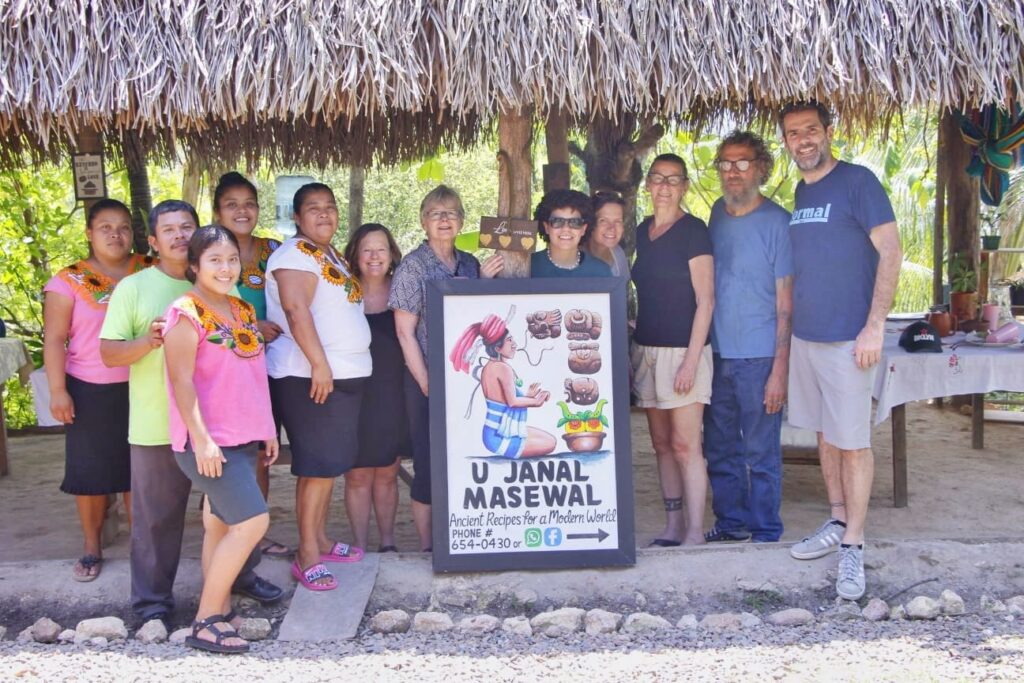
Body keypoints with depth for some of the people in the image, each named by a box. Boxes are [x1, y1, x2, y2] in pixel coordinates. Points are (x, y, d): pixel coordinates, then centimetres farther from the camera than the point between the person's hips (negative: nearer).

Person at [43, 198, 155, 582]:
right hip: (91, 391, -2)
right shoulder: (68, 281, -2)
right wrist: (58, 390, -11)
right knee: (91, 470, 6)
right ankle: (91, 549, 21)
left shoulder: (150, 273, 4)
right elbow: (54, 340, -4)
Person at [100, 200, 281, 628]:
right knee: (157, 515, 6)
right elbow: (108, 353, -5)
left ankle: (242, 576, 34)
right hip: (157, 426, -3)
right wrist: (147, 341, -22)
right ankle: (153, 599, 22)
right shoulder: (133, 287, -2)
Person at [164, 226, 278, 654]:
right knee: (252, 521, -12)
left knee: (221, 523, 13)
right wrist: (202, 439, -21)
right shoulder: (187, 313, -10)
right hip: (209, 441, -7)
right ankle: (205, 621, -2)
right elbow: (181, 379, -15)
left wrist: (268, 428, 18)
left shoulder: (243, 310, 13)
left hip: (243, 437, 8)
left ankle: (219, 611, 22)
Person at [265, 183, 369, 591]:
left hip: (345, 374, 9)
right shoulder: (296, 254, -10)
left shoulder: (333, 257, 19)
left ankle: (320, 540, 24)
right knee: (319, 464, -8)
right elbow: (296, 311, -21)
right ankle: (307, 557, -1)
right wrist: (319, 364, -26)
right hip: (310, 376, -9)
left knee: (332, 461, 14)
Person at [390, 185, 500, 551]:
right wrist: (427, 386, -14)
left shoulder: (469, 264, 10)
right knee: (429, 465, 1)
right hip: (429, 380, -5)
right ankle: (427, 546, 14)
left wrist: (485, 281, 0)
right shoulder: (413, 266, -5)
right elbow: (405, 332, -9)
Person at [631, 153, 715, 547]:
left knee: (685, 445, -7)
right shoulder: (643, 231, 13)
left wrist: (691, 361, -16)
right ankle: (673, 526, 18)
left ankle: (694, 533, -2)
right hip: (646, 349, 7)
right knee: (661, 443, 10)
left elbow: (705, 300, -11)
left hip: (682, 350, -7)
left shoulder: (693, 231, -7)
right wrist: (633, 350, 14)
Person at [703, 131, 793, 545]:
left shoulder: (777, 222, -8)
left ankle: (765, 534, 16)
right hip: (716, 354, 6)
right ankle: (731, 522, 28)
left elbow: (786, 302, -10)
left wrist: (780, 369, -15)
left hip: (758, 358, -6)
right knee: (720, 449, 13)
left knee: (761, 452, 2)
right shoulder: (718, 213, 10)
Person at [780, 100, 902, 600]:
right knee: (824, 432, 15)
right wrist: (795, 321, 15)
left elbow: (890, 252, -13)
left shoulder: (857, 181, -9)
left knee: (852, 441, -1)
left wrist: (875, 325, -18)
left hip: (847, 336, -7)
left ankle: (853, 546, 8)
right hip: (805, 334, 7)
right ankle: (837, 522, 28)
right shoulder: (801, 192, 12)